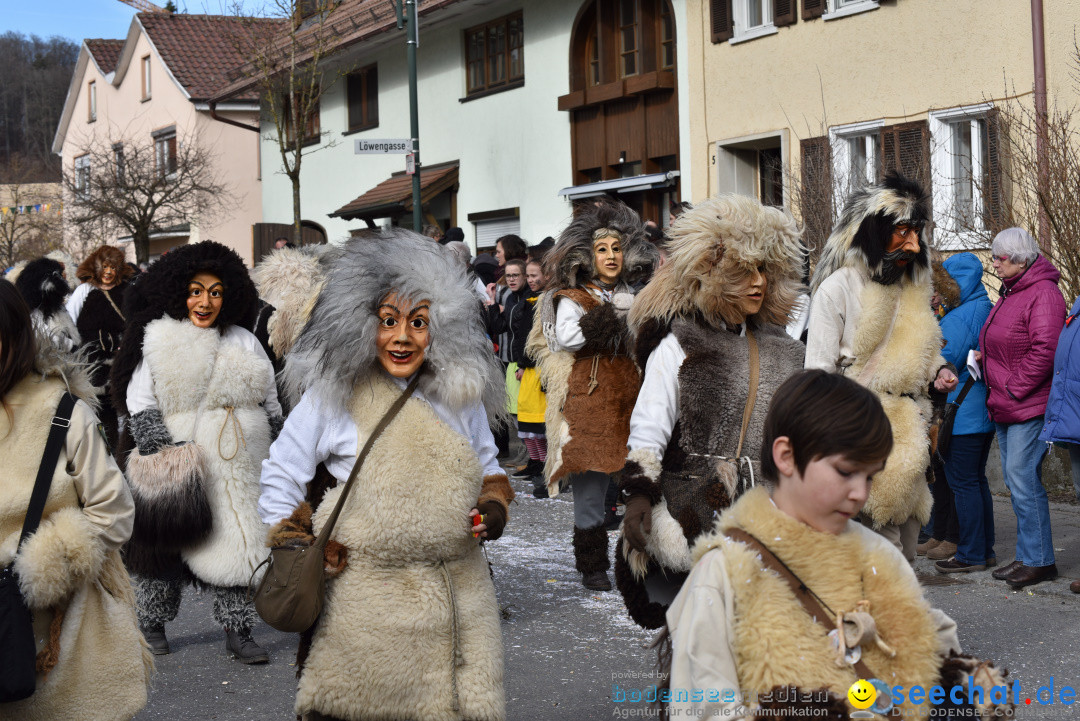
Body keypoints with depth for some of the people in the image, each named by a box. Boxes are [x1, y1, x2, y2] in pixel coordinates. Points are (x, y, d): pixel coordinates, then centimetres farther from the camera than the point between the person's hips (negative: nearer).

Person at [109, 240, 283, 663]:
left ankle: (237, 631, 7)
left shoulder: (243, 343, 9)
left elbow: (270, 403, 15)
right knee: (165, 544, 7)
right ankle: (152, 624, 25)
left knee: (239, 544, 0)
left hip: (238, 466, 3)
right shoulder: (156, 342, -2)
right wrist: (163, 454, -13)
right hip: (176, 465, -3)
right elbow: (140, 405, -4)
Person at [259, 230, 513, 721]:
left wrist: (495, 505, 1)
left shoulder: (461, 396, 8)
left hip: (457, 597, 4)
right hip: (362, 602, -3)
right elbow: (279, 478, 2)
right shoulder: (332, 396, -3)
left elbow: (487, 468, 21)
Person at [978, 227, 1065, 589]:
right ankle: (1027, 557, 19)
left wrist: (1014, 389, -18)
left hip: (1029, 406, -10)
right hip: (1006, 408, 10)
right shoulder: (1009, 293, 18)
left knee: (1023, 479, -10)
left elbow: (1044, 350, -22)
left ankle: (1039, 561, -4)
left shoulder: (1043, 293, -14)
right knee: (1016, 481, 12)